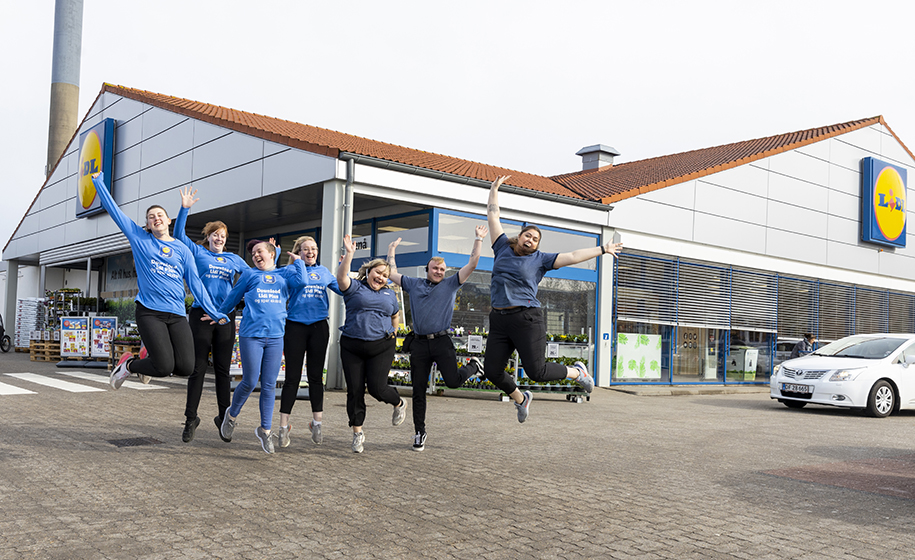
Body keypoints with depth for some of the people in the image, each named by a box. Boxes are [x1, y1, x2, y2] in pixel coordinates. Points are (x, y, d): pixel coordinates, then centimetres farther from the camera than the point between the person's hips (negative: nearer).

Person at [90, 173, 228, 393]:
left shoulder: (182, 249, 12)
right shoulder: (139, 238, 9)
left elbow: (195, 283, 10)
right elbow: (113, 209, 11)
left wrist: (215, 313, 5)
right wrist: (98, 181, 12)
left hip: (177, 315, 3)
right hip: (149, 312, -3)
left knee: (186, 367, -11)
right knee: (164, 367, -17)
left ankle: (151, 357, 22)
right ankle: (129, 364, 17)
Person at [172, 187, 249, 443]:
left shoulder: (233, 259, 18)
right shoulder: (198, 253, 9)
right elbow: (178, 234, -2)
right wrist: (184, 209, -13)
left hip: (226, 317, 3)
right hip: (201, 315, -2)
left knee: (223, 369, 6)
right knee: (198, 368, -1)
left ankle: (224, 417, 13)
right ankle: (191, 418, 7)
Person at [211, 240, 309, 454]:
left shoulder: (285, 273, 13)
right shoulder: (249, 274, 12)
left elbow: (302, 281, -7)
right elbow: (233, 297, 21)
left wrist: (297, 260, 6)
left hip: (275, 337, 1)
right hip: (251, 335, -1)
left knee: (269, 386, 3)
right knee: (250, 382, -2)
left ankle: (265, 429, 14)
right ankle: (231, 415, 25)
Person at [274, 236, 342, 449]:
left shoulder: (324, 272, 14)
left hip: (319, 327, 3)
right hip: (295, 327, -3)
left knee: (316, 376, 8)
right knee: (292, 377, -2)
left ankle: (317, 423, 18)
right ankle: (284, 426, 4)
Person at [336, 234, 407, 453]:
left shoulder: (389, 294, 15)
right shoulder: (355, 288, 3)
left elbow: (395, 314, 31)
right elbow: (341, 277, -18)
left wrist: (392, 334, 21)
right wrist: (349, 254, -27)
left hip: (381, 347, 1)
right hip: (352, 347, -1)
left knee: (377, 387, -9)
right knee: (355, 391, 0)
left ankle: (399, 403, 23)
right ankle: (357, 433, 13)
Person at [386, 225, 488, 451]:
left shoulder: (451, 284, 10)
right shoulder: (414, 285, 16)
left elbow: (472, 265, 5)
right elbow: (392, 273, 25)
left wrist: (479, 239, 5)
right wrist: (391, 250, 30)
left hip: (442, 341, -2)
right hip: (419, 343, 2)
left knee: (453, 380, -14)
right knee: (418, 390, 3)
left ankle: (473, 366, 20)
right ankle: (419, 432, 14)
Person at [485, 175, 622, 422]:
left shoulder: (541, 259, 5)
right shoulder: (503, 248, 12)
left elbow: (573, 256, 2)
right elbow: (493, 216, 20)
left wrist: (602, 250, -2)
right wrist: (494, 188, 25)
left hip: (527, 319, -4)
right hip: (499, 320, 4)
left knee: (536, 371, -9)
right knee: (492, 371, 0)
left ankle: (577, 372, 20)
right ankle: (520, 399, 29)